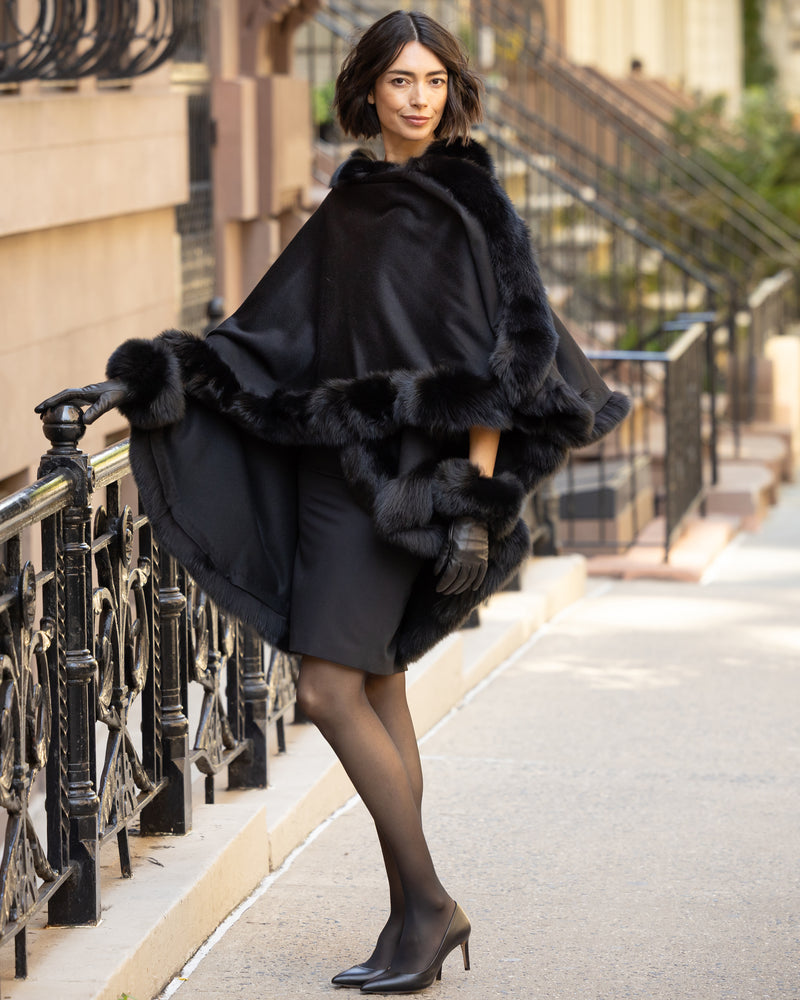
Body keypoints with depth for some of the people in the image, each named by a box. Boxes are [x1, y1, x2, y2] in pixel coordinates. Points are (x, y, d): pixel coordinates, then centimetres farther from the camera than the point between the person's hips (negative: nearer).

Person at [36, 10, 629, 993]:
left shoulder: (471, 201, -6)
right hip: (338, 463, 7)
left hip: (409, 474, -7)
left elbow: (501, 357, -10)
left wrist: (479, 502, -16)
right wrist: (136, 385, 9)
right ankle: (413, 920, 12)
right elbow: (267, 334, 15)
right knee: (375, 691, 7)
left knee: (329, 688, -13)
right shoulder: (348, 206, 13)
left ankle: (427, 901, -3)